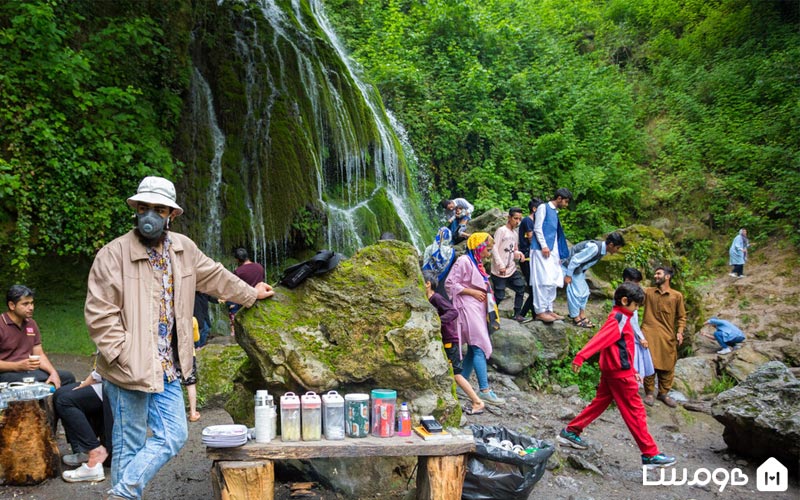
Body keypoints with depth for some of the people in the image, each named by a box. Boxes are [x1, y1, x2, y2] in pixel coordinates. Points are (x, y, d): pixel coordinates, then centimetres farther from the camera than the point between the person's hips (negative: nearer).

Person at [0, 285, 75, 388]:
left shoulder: (31, 323, 15)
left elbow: (39, 354, 14)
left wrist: (53, 372, -4)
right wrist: (19, 365, -25)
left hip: (30, 371, 8)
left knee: (67, 377, -6)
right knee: (34, 383, -37)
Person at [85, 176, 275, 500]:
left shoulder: (184, 249, 7)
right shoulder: (113, 255, -12)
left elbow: (214, 276, 23)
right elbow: (99, 315, -14)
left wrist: (251, 294, 32)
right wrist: (125, 358, -19)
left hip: (168, 370, 6)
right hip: (129, 372, -6)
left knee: (173, 437, 8)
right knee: (130, 445, 5)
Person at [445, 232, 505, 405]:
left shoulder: (476, 263, 19)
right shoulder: (464, 261, -10)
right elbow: (450, 284, -15)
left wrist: (485, 292, 9)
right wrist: (473, 292, -14)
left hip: (478, 309, 10)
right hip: (468, 308, -10)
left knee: (473, 349, 9)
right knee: (480, 348, -14)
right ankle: (485, 391, -14)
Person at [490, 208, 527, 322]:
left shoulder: (515, 234, 14)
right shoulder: (501, 230, -9)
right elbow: (494, 248, -15)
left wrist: (518, 254, -5)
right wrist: (501, 265, -21)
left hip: (512, 269, 7)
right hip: (499, 271, -7)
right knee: (499, 296, -5)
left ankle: (517, 313, 15)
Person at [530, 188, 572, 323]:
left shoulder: (555, 212, 21)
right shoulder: (543, 207, -2)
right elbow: (537, 228, -10)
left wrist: (559, 254, 20)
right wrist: (544, 246, -18)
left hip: (552, 251, 9)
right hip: (541, 250, -9)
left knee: (553, 281, 6)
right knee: (544, 281, -12)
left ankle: (548, 310, 11)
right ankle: (540, 311, -11)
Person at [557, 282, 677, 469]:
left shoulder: (620, 317, 14)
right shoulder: (619, 318, -16)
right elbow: (600, 338, -29)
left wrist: (632, 370, 23)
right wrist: (581, 356, -39)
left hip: (611, 371, 10)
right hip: (620, 372, -10)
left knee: (600, 403, 16)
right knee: (635, 412, -3)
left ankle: (570, 432, 21)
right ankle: (650, 454, 4)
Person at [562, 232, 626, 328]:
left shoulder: (603, 250, -2)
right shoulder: (594, 248, -31)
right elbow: (575, 260, -27)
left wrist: (582, 275, 12)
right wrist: (568, 276, -22)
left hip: (578, 269, 10)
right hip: (569, 266, -10)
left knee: (584, 291, 11)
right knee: (575, 292, -9)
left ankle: (582, 316, 18)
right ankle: (576, 319, 0)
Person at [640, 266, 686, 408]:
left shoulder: (677, 296, 3)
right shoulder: (648, 292, 5)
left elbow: (681, 317, 7)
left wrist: (679, 332, -4)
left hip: (667, 336, 1)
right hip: (649, 334, -1)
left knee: (667, 366, 6)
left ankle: (664, 393, 23)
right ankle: (649, 393, 12)